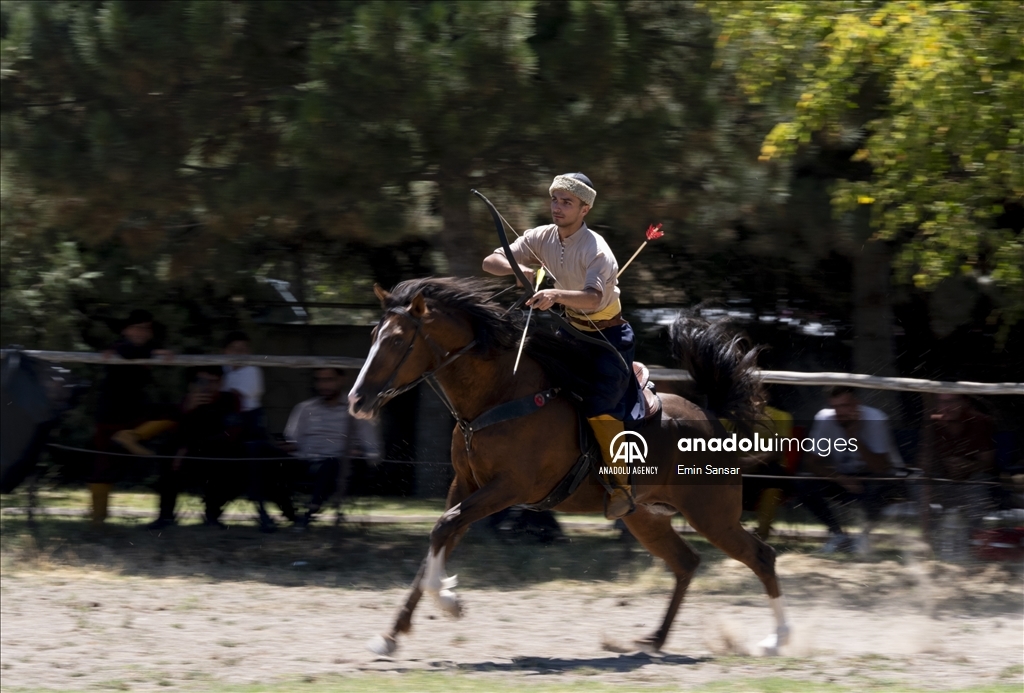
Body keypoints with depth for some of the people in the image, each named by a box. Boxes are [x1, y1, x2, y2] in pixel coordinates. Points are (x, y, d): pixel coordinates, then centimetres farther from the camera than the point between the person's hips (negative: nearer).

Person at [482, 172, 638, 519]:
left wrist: (557, 294, -60)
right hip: (573, 329, 8)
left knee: (600, 405, -22)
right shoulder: (542, 238, -5)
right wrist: (518, 269, -30)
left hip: (609, 333, -8)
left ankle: (622, 487, -12)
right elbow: (490, 262, -9)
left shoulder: (597, 250, -25)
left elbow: (593, 298, -42)